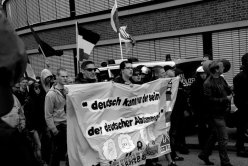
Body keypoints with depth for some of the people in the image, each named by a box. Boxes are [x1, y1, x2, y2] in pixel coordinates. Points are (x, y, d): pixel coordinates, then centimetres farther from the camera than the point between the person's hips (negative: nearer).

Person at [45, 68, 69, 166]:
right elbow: (48, 115, -11)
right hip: (58, 126, -5)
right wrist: (54, 130, -12)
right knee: (57, 152, 4)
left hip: (68, 125, 5)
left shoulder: (67, 91, 7)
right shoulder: (51, 94, -11)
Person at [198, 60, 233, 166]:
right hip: (216, 114, -9)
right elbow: (210, 100, -22)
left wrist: (230, 95, -1)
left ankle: (204, 155, 33)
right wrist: (225, 99, -19)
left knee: (214, 135, 19)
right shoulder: (208, 84, -18)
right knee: (223, 138, -4)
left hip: (222, 112, 9)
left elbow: (228, 90, 22)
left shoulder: (221, 79, 9)